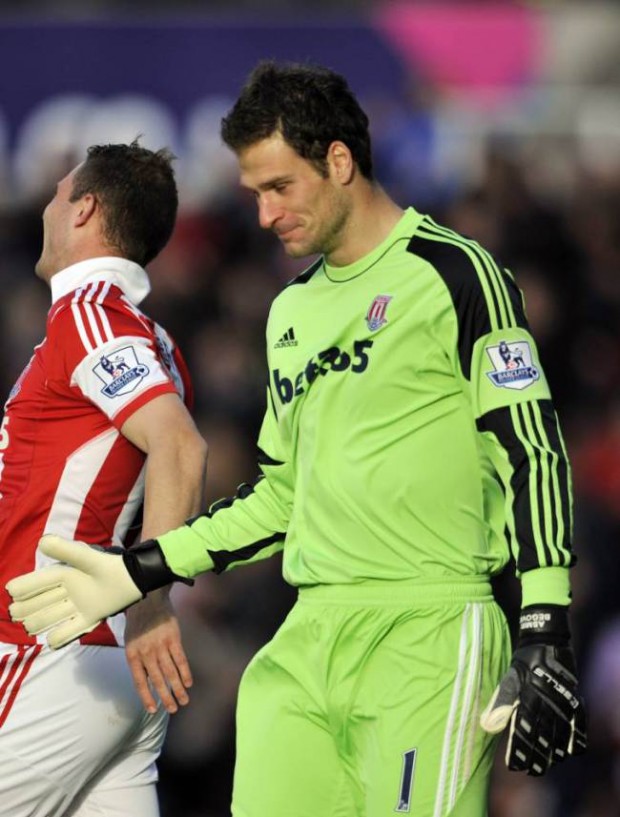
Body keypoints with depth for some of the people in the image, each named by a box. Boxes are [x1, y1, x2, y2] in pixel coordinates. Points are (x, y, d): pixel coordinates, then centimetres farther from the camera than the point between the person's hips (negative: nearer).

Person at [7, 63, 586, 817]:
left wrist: (544, 643, -15)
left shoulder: (454, 274, -3)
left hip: (428, 634, -7)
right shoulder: (292, 311, 21)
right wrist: (133, 574, 20)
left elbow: (533, 459, -8)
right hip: (308, 641, 7)